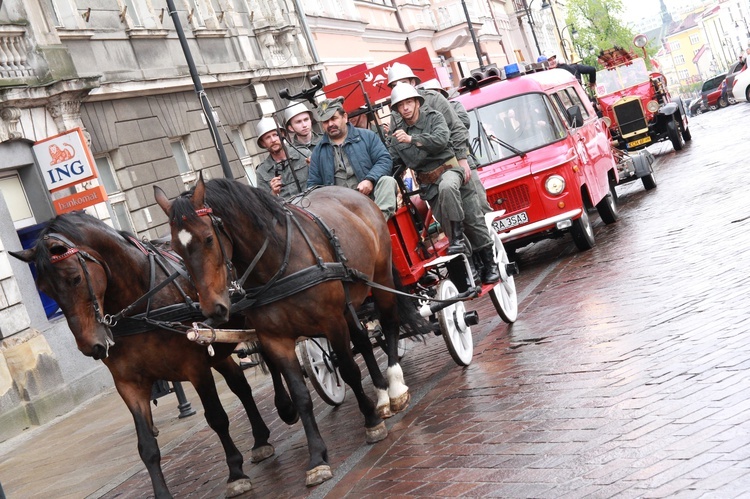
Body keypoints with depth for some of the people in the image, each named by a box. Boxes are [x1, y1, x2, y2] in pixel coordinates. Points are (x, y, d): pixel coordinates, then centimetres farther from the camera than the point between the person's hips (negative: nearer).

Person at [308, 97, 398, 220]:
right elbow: (313, 184, 19)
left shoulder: (367, 136, 12)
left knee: (387, 181, -30)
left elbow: (385, 160, 3)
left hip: (370, 195, -1)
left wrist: (370, 180, -17)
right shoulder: (318, 151, 19)